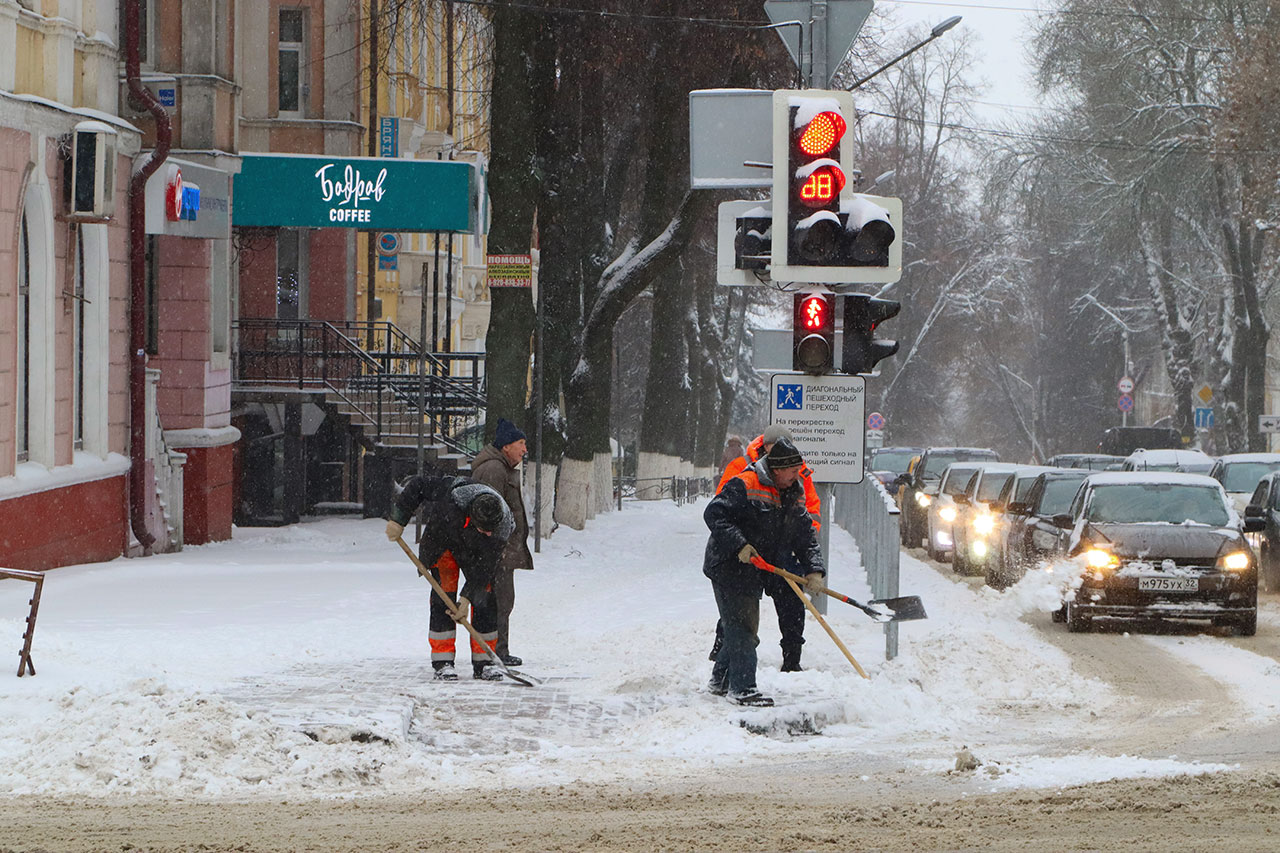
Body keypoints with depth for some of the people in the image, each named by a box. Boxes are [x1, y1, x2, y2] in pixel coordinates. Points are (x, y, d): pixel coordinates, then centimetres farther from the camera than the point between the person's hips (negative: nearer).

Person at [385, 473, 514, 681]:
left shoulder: (502, 529, -32)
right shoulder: (453, 496, -39)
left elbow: (484, 567, -25)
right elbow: (417, 484, -25)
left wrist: (467, 597, -30)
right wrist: (398, 520, -23)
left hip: (474, 548, 2)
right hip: (440, 533, -2)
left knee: (484, 598, -8)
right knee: (443, 595, -13)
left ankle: (483, 660, 1)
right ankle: (442, 661, -11)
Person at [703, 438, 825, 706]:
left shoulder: (795, 497, 7)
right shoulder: (744, 486, -18)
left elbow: (805, 537, 8)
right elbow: (714, 514, -21)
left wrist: (814, 569, -7)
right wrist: (739, 545, -29)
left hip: (754, 572, 9)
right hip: (729, 567, -9)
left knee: (745, 628, 15)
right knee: (742, 626, -12)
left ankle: (721, 681, 29)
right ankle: (743, 687, -10)